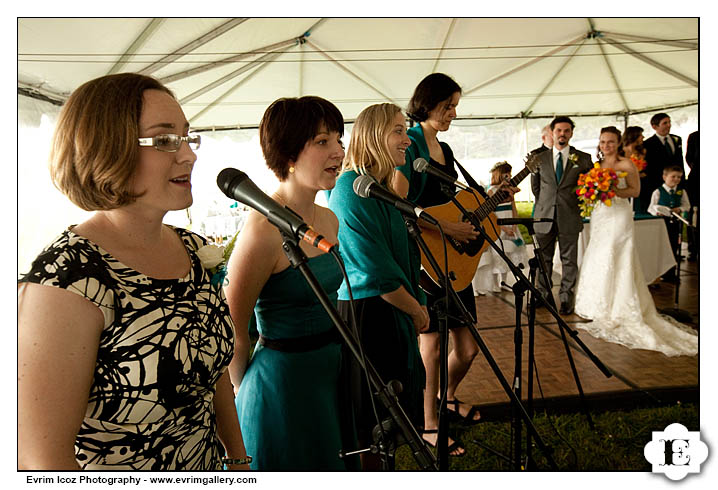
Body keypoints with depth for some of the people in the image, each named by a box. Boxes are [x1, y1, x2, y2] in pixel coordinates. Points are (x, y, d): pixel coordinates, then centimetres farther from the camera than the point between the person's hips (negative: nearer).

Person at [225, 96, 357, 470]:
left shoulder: (329, 220, 3)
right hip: (283, 379, -8)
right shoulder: (264, 230, -23)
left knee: (329, 464, 24)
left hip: (331, 370, 8)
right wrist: (248, 391, -3)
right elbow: (231, 332, -16)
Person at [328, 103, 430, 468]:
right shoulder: (352, 189, -18)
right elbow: (375, 271, -21)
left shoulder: (383, 189, 11)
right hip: (366, 315, -9)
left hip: (391, 313, 9)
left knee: (387, 417, 19)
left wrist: (418, 302, 9)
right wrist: (417, 310, -9)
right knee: (369, 423, 5)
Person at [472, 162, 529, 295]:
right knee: (497, 255, -4)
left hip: (510, 227, 6)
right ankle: (494, 284, 7)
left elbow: (514, 210, 8)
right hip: (497, 228, -6)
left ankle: (504, 281, 23)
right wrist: (504, 228, -18)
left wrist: (514, 226, -7)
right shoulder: (492, 191, -10)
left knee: (508, 254, 10)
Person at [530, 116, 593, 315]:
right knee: (544, 259, 10)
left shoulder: (583, 159, 2)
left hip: (570, 218, -1)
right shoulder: (540, 159, 6)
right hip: (544, 216, 2)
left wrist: (578, 204, 5)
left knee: (569, 260, 4)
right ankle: (543, 295, 22)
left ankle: (566, 299, 13)